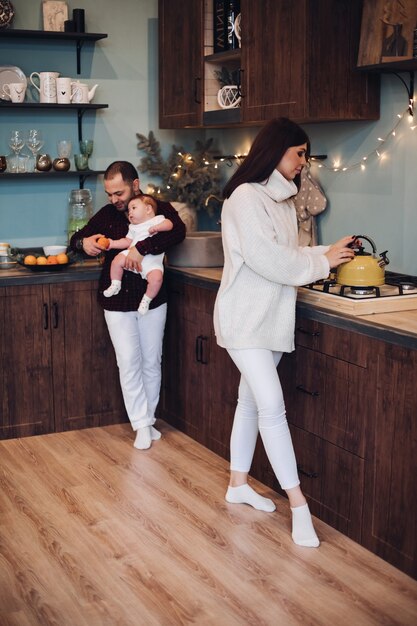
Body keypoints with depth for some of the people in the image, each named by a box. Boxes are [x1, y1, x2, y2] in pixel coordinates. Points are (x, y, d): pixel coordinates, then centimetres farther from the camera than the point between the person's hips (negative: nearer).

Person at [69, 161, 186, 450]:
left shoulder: (159, 209, -5)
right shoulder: (107, 215, 4)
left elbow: (178, 231, -26)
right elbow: (76, 239, 13)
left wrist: (141, 248, -35)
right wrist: (84, 242, -12)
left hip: (152, 299, -1)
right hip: (117, 303, 1)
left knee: (152, 363, 8)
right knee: (129, 363, -2)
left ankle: (148, 418, 23)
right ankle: (142, 424, 7)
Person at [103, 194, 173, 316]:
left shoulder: (157, 220, 10)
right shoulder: (133, 227, 27)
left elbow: (169, 224, -5)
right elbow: (127, 242, 23)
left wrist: (157, 227, -19)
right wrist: (113, 243, 11)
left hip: (152, 261, -4)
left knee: (156, 278, -29)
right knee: (117, 260, -20)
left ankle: (146, 300, -8)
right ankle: (115, 285, 2)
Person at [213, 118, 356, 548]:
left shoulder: (282, 200, 13)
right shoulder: (246, 197, -14)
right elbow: (265, 258, -21)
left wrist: (328, 253, 2)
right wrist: (320, 263, -12)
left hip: (272, 318, 9)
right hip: (245, 318, -9)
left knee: (251, 400, 15)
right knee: (271, 405, -11)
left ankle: (238, 483, 28)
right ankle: (298, 503, -7)